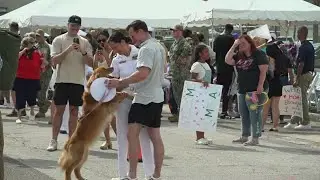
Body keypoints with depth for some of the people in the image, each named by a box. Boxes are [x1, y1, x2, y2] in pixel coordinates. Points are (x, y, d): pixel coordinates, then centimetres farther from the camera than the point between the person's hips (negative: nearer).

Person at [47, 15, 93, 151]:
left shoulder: (85, 42, 7)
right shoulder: (59, 40, 1)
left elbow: (91, 63, 1)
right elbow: (54, 60, -9)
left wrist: (83, 52, -17)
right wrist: (68, 49, -21)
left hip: (78, 81, 2)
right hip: (62, 80, -2)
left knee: (74, 111, 5)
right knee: (59, 110, 0)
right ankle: (54, 141, 5)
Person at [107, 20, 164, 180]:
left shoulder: (146, 49, -16)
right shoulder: (158, 46, 15)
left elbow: (143, 73, -28)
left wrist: (120, 82, -25)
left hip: (144, 98, -10)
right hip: (157, 96, 10)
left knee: (132, 133, -10)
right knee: (155, 136, 10)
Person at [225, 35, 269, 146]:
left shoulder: (258, 54, -7)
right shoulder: (239, 56, 16)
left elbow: (263, 70, -12)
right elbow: (228, 60, 4)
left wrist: (260, 85, -20)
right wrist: (234, 47, 1)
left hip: (255, 90, -8)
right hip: (242, 89, 8)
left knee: (255, 113, -8)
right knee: (243, 114, 13)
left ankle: (255, 138, -6)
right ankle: (244, 136, 23)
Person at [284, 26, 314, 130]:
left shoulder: (303, 47, -17)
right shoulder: (310, 46, 12)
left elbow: (301, 64, -21)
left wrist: (297, 79, -20)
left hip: (304, 75, -9)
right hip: (310, 73, 9)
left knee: (303, 99, -4)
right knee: (299, 98, 13)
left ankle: (306, 123, -1)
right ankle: (294, 121, 18)